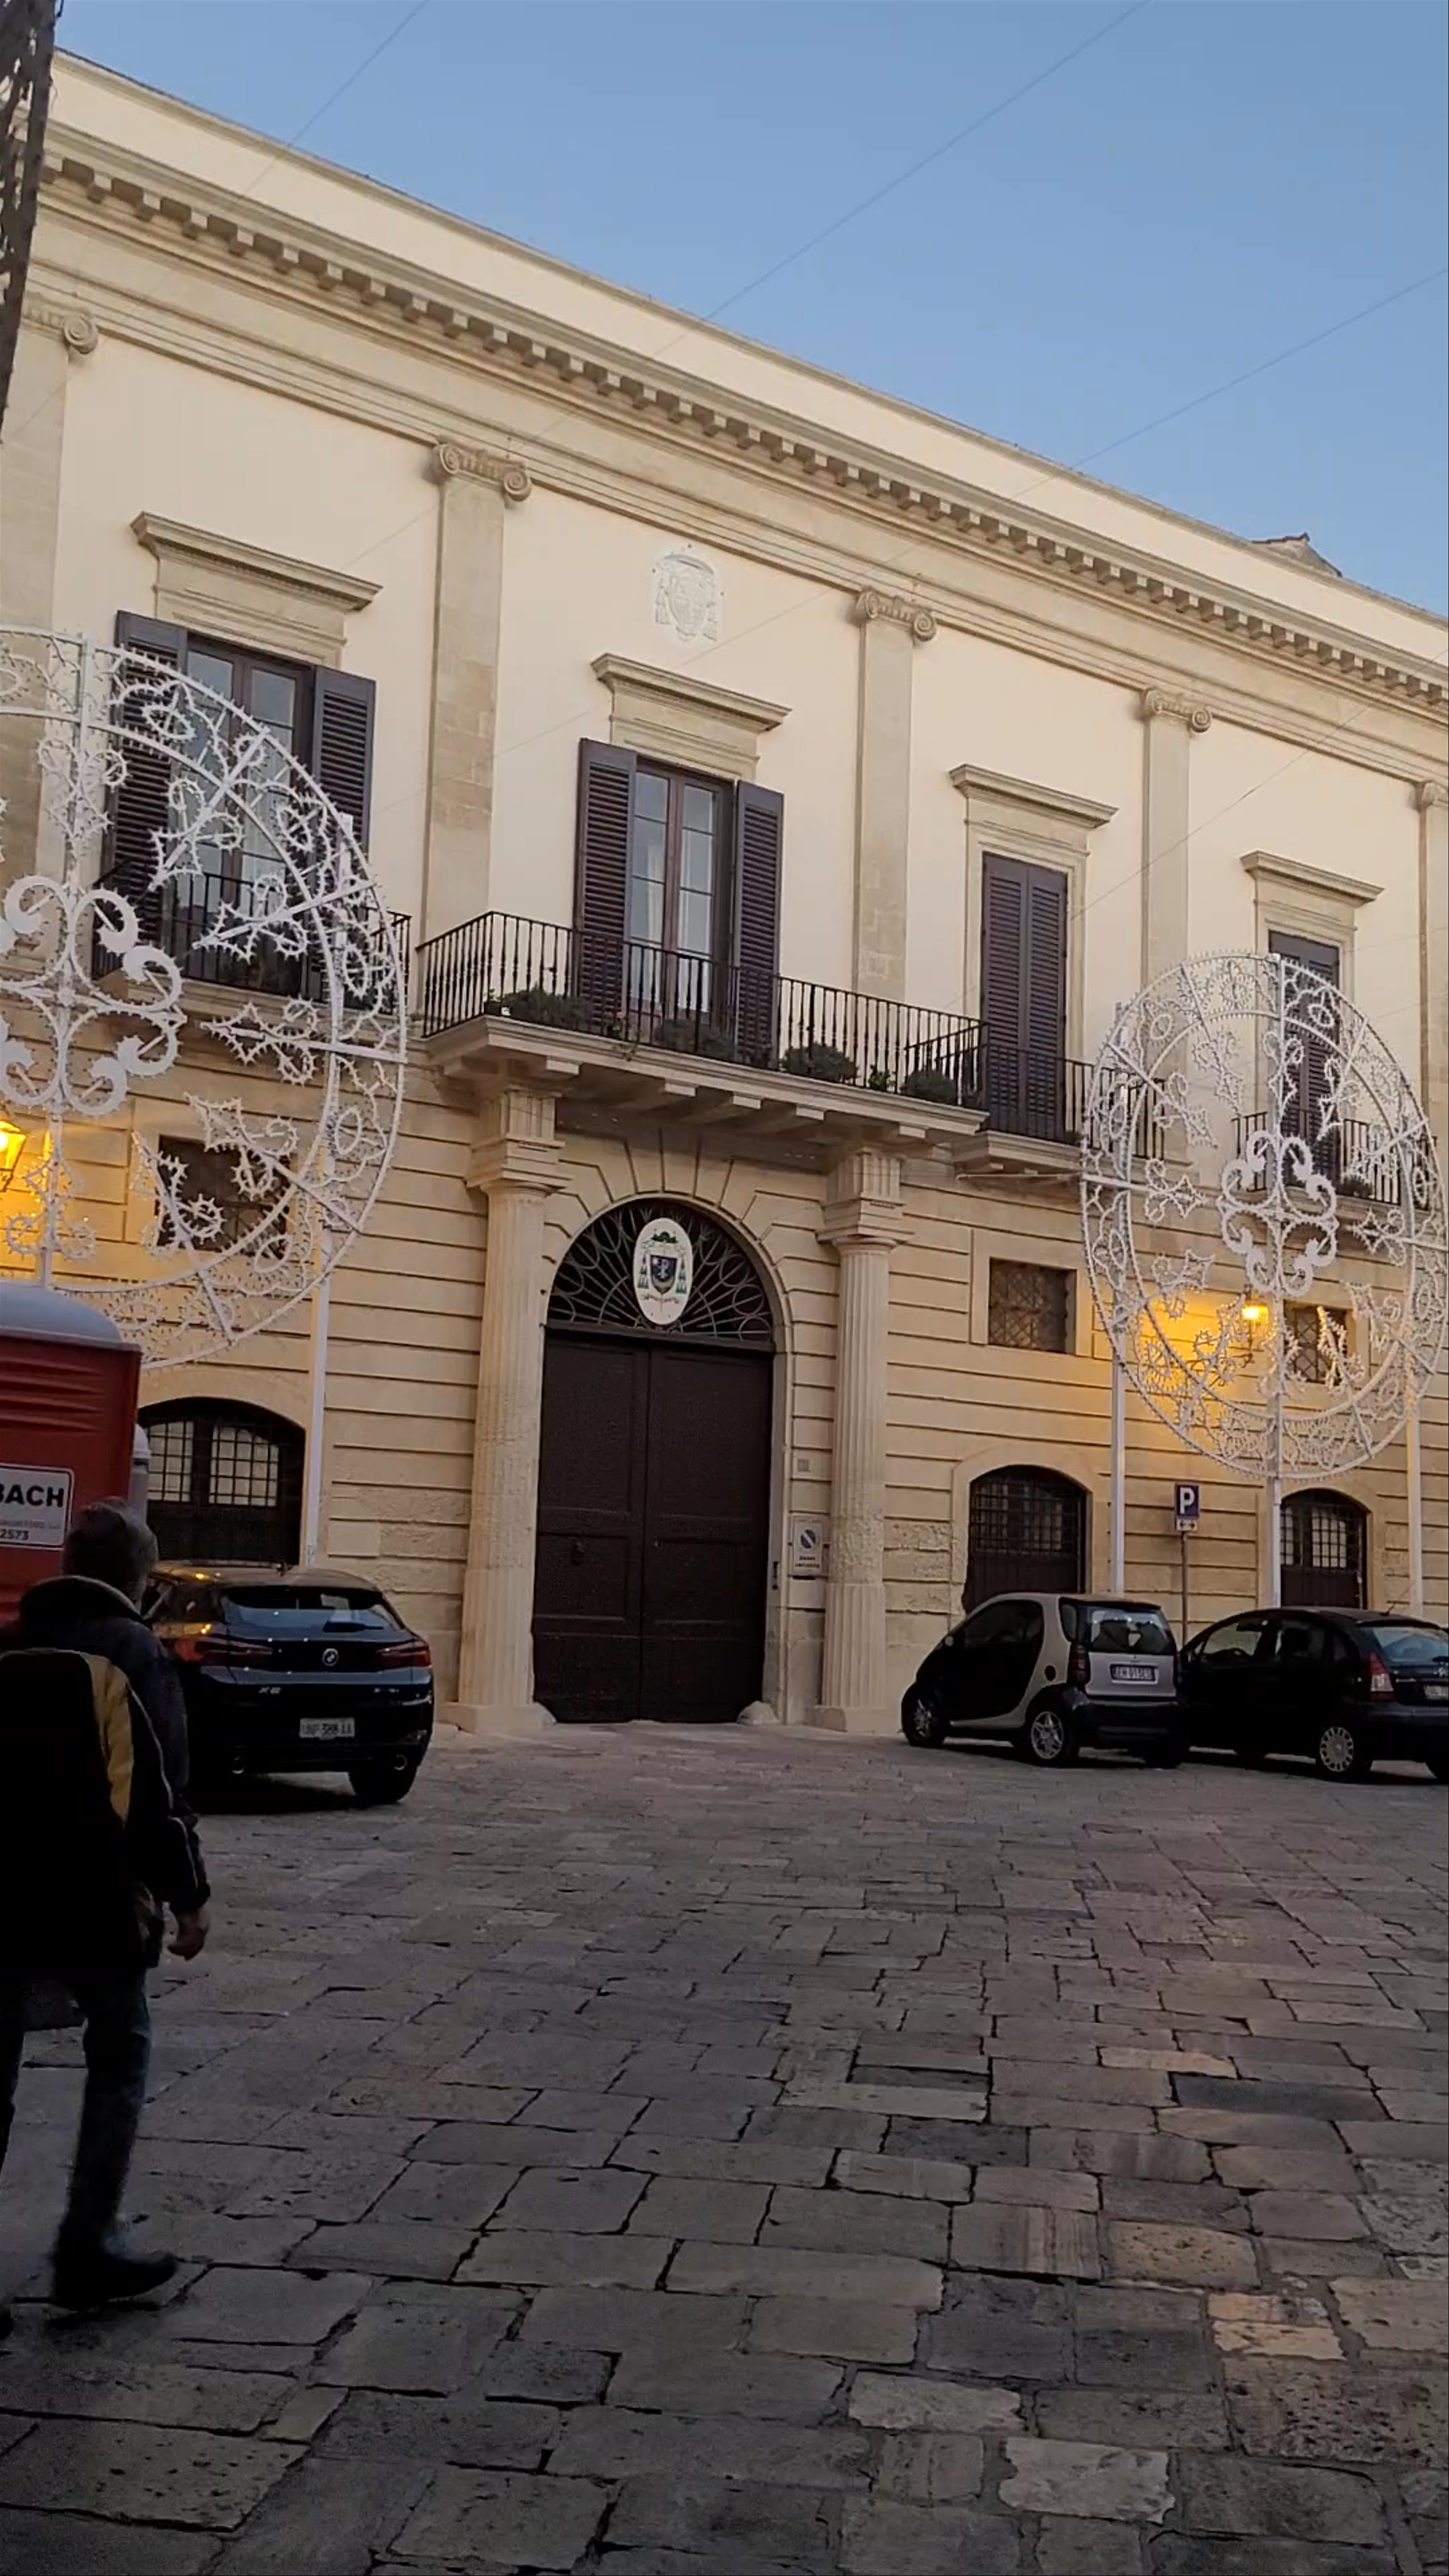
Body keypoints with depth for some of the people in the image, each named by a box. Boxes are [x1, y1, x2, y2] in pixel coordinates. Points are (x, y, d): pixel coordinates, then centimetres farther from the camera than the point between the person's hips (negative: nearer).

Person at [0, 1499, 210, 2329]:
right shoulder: (133, 1652, -8)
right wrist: (190, 1896, -5)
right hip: (93, 1898, -4)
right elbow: (158, 1791, -13)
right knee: (120, 2058, 13)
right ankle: (89, 2246, 11)